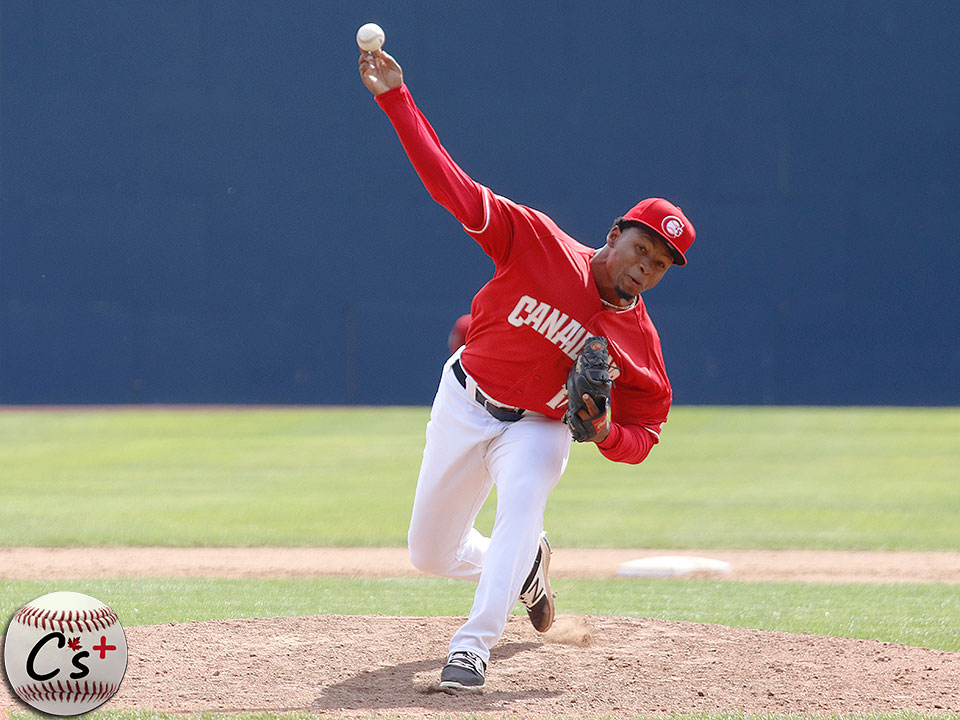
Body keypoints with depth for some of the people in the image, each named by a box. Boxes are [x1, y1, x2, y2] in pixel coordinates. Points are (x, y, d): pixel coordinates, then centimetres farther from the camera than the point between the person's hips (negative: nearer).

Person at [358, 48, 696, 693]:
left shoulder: (640, 344, -13)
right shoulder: (541, 246, -19)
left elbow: (642, 436, -3)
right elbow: (454, 187, -22)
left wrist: (605, 434, -28)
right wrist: (396, 99, -30)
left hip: (536, 428, -1)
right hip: (464, 403, 1)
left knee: (522, 502, -34)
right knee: (431, 555, 9)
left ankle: (473, 646, -37)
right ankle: (525, 565, 41)